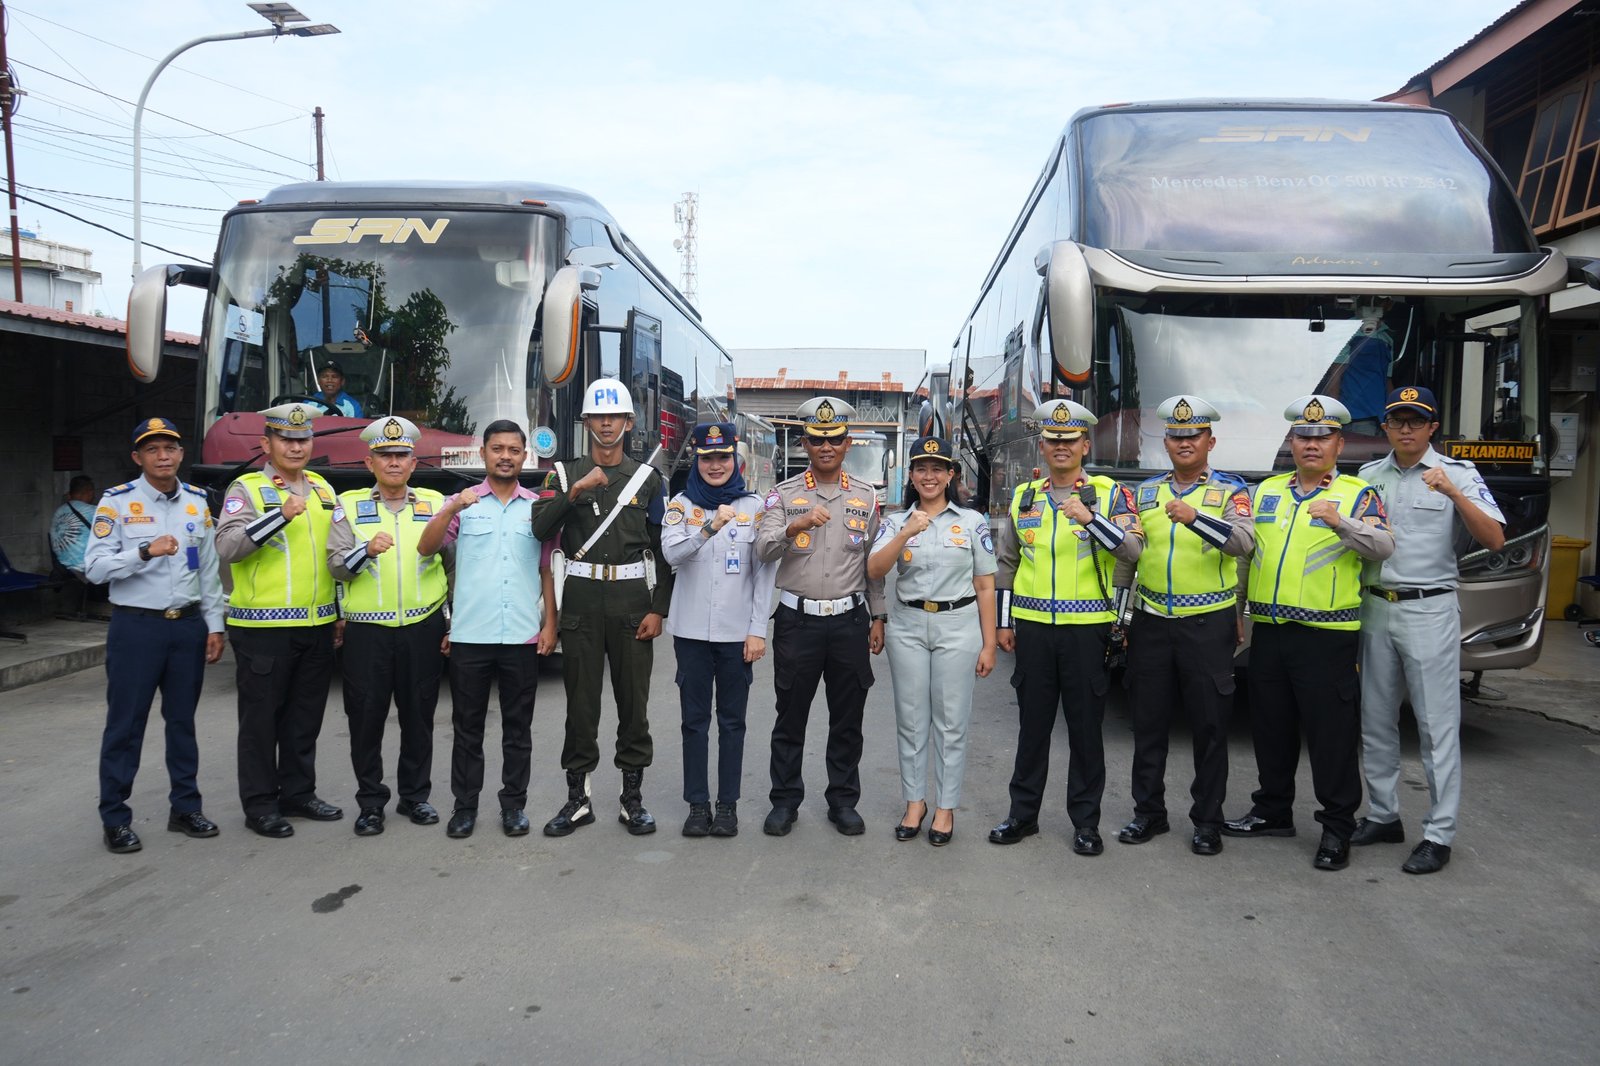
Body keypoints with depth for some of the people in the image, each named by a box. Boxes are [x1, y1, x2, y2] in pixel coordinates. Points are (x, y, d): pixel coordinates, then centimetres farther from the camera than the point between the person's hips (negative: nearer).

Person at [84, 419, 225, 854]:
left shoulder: (198, 502, 8)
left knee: (183, 720, 12)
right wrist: (146, 552, -23)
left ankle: (185, 807, 23)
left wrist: (214, 625, 8)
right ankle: (115, 819, 12)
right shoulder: (117, 502, -4)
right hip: (136, 626, -4)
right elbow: (94, 567, -10)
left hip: (188, 625, 4)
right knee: (125, 724, 2)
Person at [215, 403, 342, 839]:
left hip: (318, 625, 6)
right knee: (261, 718, 3)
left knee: (305, 717, 14)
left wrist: (341, 612, 18)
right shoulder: (247, 489, -4)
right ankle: (260, 804, 14)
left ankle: (298, 792, 27)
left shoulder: (323, 490, 13)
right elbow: (227, 546, -19)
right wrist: (281, 514, -29)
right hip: (264, 627, -6)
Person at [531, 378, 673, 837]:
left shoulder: (649, 479, 6)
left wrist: (659, 609, -3)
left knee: (634, 700, 5)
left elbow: (663, 550, 4)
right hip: (582, 597, 0)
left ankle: (633, 796, 17)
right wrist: (575, 491, -21)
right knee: (581, 700, 5)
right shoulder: (565, 474, 6)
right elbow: (541, 529, -9)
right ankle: (578, 798, 16)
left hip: (632, 598, 0)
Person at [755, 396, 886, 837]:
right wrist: (796, 526, -31)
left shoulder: (866, 498, 8)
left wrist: (877, 618, 9)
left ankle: (843, 801, 22)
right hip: (797, 619, -2)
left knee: (847, 719, 9)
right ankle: (784, 801, 19)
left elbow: (874, 564, 11)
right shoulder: (783, 496, 1)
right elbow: (763, 550, -13)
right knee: (790, 717, 6)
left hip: (850, 619, 2)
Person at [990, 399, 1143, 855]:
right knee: (1032, 724, 11)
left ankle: (1085, 821, 18)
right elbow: (1007, 563, 15)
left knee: (1086, 727, 6)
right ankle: (1023, 813, 22)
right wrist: (1003, 621, 11)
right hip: (1033, 627, 3)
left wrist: (1090, 518, -27)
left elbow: (1133, 549, -13)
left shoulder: (1109, 493, 0)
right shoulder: (1023, 497, 10)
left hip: (1088, 628, -3)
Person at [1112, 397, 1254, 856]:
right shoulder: (1145, 492, 9)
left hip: (1208, 624, -3)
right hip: (1151, 623, 3)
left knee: (1210, 726, 5)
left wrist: (1195, 517, -37)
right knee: (1148, 723, 10)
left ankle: (1208, 820, 18)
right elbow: (1125, 554, 13)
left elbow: (1242, 541, -21)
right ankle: (1149, 813, 23)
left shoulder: (1231, 490, -2)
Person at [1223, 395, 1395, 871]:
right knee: (1271, 726, 14)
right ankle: (1272, 811, 28)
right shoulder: (1266, 491, 14)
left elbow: (1383, 545, -15)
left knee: (1330, 731, -1)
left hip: (1327, 634, -5)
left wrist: (1341, 523, -33)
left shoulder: (1357, 493, 0)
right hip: (1268, 630, 5)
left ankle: (1337, 827, 11)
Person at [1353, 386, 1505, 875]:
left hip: (1429, 611, -4)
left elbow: (1494, 540, -12)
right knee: (1376, 722, 11)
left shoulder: (1457, 473, -2)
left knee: (1437, 726, -2)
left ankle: (1438, 835, 5)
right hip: (1375, 609, 5)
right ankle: (1383, 816, 24)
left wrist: (1453, 493, -24)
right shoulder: (1367, 476, 10)